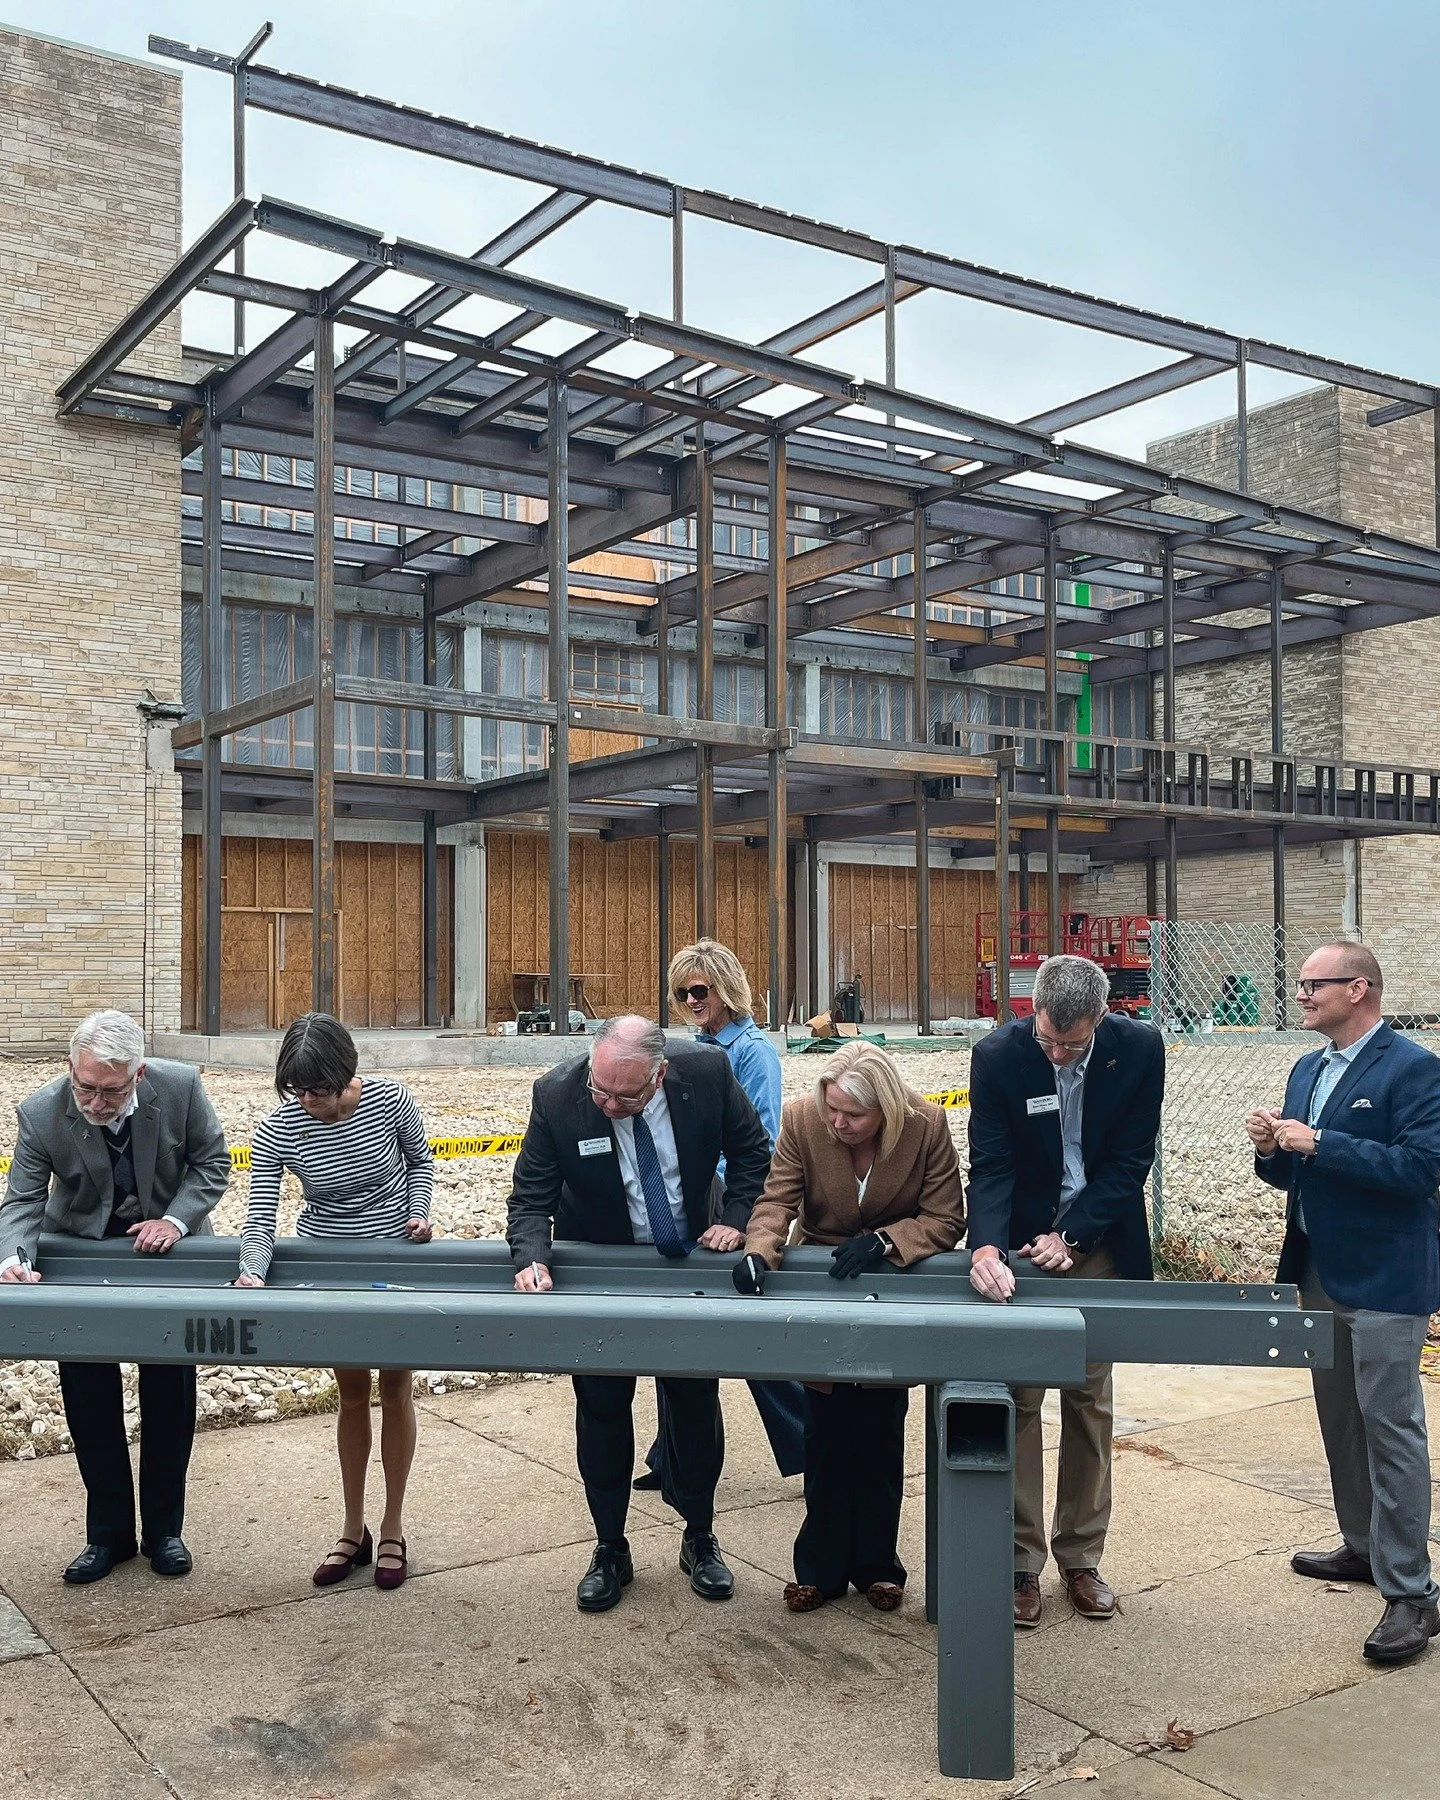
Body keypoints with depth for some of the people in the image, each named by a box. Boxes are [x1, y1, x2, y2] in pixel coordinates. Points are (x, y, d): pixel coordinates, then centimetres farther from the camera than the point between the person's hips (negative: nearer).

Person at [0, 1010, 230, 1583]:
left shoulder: (181, 1087, -25)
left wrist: (175, 1219, -23)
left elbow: (212, 1163, -10)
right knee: (88, 1398, 4)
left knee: (171, 1396, 7)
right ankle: (108, 1533, 19)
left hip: (166, 1250, 0)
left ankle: (164, 1530, 21)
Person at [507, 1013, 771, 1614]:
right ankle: (609, 1550, 23)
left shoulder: (707, 1070, -23)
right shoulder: (556, 1094, -25)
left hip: (691, 1258, 1)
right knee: (601, 1407, 6)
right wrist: (531, 1258, -32)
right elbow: (531, 1194, -16)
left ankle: (699, 1539, 30)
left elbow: (751, 1151, -5)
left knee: (696, 1401, 11)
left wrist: (735, 1220, -13)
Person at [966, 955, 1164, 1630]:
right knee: (1017, 1402, 1)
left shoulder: (1140, 1049, -12)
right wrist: (987, 1248, -33)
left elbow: (1130, 1160, -9)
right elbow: (990, 1165, -16)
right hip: (1019, 1249, -1)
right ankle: (1019, 1561, 11)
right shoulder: (997, 1055, -16)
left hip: (1098, 1247, 1)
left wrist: (1070, 1237, -17)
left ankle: (1080, 1556, 22)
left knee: (1091, 1403, 10)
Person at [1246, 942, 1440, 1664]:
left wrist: (1317, 1142, -25)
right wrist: (1271, 1148, -7)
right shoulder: (1307, 1071, 11)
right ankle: (1364, 1547, 34)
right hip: (1320, 1274, 9)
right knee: (1340, 1420, 18)